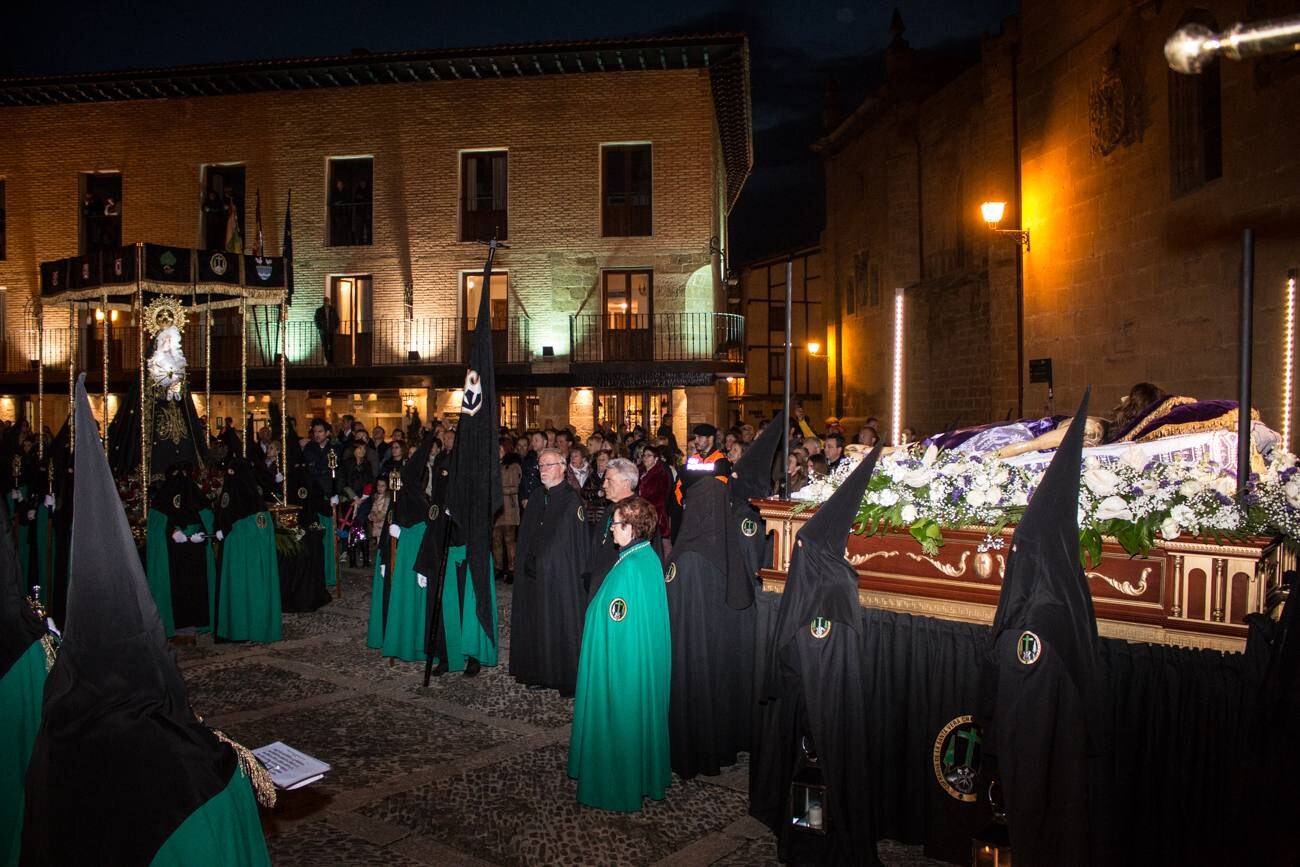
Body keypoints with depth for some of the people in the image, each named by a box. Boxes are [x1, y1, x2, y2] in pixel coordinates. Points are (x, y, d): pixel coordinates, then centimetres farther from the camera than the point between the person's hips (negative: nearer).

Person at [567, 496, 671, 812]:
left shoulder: (629, 567, -25)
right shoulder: (650, 558, 1)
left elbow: (614, 621, -22)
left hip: (622, 659, -9)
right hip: (648, 657, 9)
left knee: (620, 717, 5)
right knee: (641, 712, 20)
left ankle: (620, 787, 19)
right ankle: (646, 775, 34)